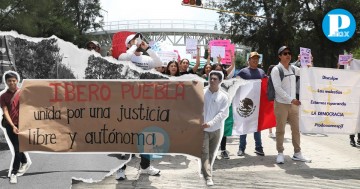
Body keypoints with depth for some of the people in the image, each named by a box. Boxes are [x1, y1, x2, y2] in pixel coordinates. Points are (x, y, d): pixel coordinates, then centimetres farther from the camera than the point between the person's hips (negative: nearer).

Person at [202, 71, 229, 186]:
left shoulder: (223, 96, 0)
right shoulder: (202, 93, -1)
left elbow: (223, 113, -8)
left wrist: (210, 123, -17)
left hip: (215, 129, 2)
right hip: (202, 128, -2)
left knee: (211, 153, 13)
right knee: (204, 153, -9)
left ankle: (205, 171, 32)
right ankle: (208, 177, -12)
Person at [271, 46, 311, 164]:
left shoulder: (293, 69, 8)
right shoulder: (276, 70, -8)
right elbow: (278, 88, -15)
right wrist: (291, 99, -20)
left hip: (294, 104, 6)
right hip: (281, 104, -5)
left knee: (296, 129, 10)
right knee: (280, 130, 1)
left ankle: (297, 153, 19)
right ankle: (280, 153, 11)